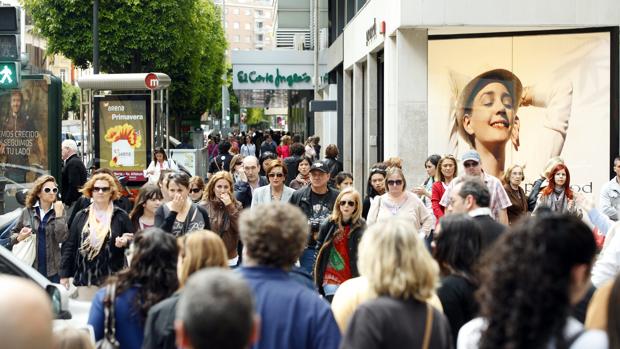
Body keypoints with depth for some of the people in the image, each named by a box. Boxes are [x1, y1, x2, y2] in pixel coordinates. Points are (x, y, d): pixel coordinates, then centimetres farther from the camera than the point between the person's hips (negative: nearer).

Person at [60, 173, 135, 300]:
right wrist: (64, 274, 5)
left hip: (112, 278, -2)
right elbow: (69, 246, 9)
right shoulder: (81, 216, 9)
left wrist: (125, 242, -14)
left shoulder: (120, 216, 4)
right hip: (85, 277, 2)